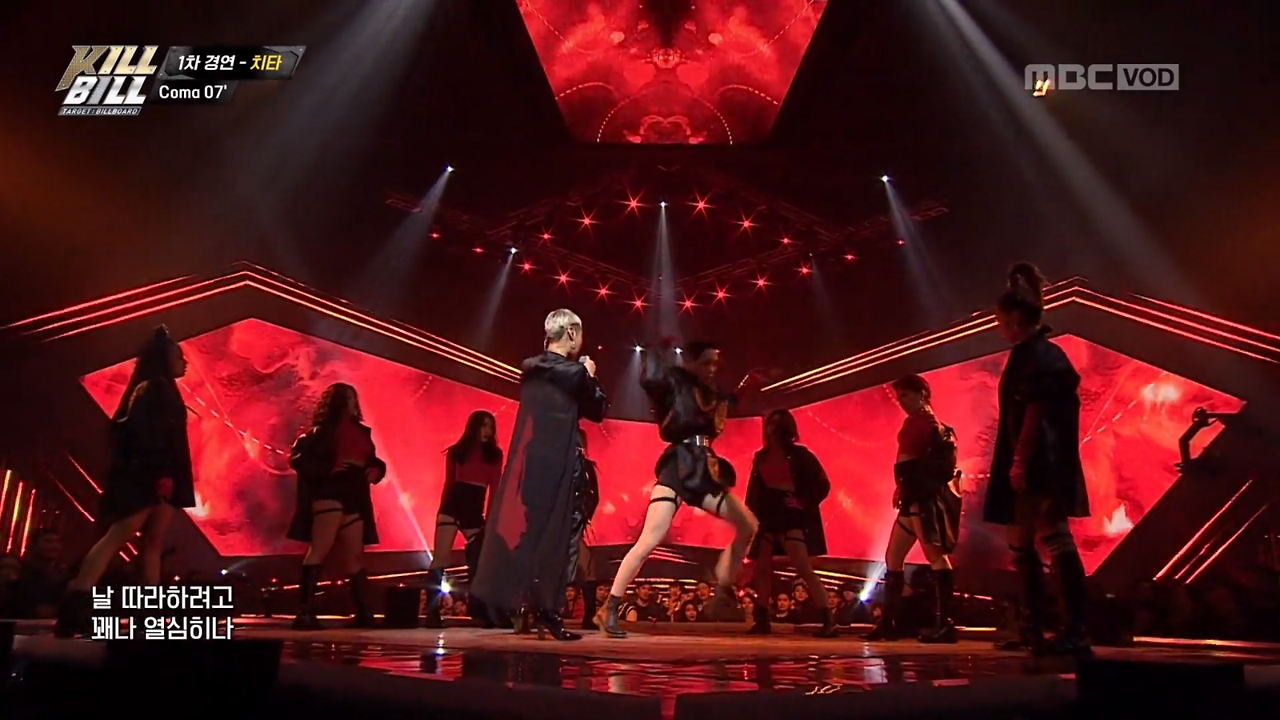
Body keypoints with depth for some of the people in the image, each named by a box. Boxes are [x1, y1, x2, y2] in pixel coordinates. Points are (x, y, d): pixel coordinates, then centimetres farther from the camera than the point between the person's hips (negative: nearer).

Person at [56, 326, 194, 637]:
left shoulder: (166, 392, 21)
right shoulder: (149, 388, -6)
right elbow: (144, 434, -17)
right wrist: (159, 473, -24)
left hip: (164, 476, 9)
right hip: (146, 476, -9)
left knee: (154, 541, 4)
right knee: (118, 536, -17)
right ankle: (74, 606, -22)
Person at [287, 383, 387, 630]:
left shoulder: (361, 431, 19)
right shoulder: (321, 430, 0)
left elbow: (372, 460, 25)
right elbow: (298, 458, -10)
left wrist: (376, 470, 3)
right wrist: (328, 468, -21)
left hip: (355, 497, 7)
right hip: (329, 494, -7)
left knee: (354, 555, 9)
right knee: (319, 550, -14)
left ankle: (364, 613, 14)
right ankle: (304, 612, -15)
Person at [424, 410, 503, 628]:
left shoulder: (494, 455, 9)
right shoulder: (457, 452, 8)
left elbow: (495, 488, 6)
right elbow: (449, 484, 8)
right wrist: (442, 510, 4)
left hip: (475, 510, 2)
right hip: (452, 507, -2)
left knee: (479, 561, 0)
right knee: (440, 557, -8)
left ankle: (481, 612, 7)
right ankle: (432, 612, -8)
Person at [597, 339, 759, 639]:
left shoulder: (710, 393, 19)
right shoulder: (674, 381, -2)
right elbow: (650, 379, -22)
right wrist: (660, 348, -9)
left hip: (704, 471, 8)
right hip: (678, 468, -8)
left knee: (748, 526, 10)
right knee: (649, 540, -16)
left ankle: (724, 591, 24)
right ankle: (610, 609, -7)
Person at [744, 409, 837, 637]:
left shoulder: (799, 454, -1)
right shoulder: (760, 457, 13)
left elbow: (822, 483, -4)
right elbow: (753, 490, 14)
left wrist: (804, 503, -15)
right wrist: (751, 514, 4)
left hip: (791, 515, -5)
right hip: (767, 515, 6)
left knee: (803, 568, -15)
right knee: (762, 567, 4)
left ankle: (828, 619, -12)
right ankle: (762, 620, 13)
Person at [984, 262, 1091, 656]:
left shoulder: (1038, 355, -12)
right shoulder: (1027, 354, 16)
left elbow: (1035, 411, -19)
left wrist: (1020, 461, -22)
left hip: (1039, 465, -11)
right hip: (1031, 466, 11)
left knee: (1056, 541, -9)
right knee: (1022, 546, 15)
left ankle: (1075, 632, -6)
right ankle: (1032, 629, 24)